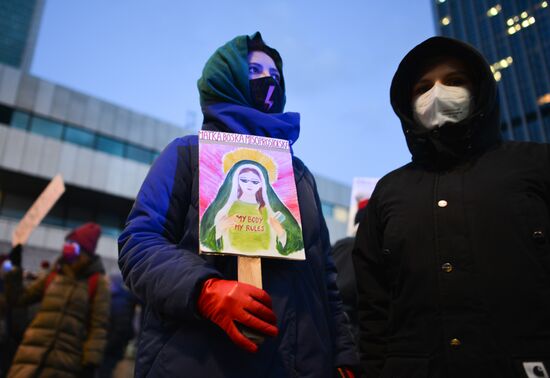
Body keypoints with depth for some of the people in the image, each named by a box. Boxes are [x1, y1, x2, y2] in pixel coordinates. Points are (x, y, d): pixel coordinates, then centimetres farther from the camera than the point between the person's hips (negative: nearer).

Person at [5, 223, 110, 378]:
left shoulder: (97, 283, -2)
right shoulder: (53, 277, 11)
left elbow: (99, 326, -7)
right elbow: (19, 298, 18)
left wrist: (91, 361, -13)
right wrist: (13, 281, 0)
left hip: (64, 363, -4)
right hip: (32, 354, 4)